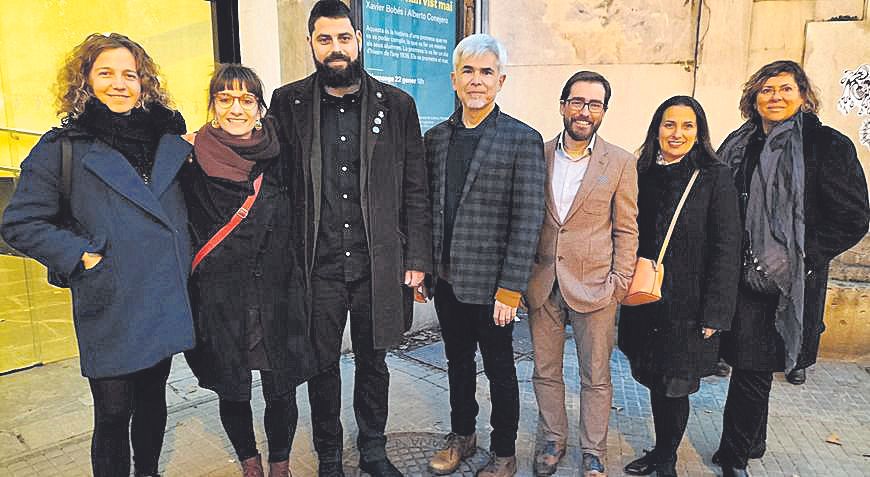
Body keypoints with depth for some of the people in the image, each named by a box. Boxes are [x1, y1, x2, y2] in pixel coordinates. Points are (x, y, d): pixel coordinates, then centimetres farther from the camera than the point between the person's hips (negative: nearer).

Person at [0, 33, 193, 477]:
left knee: (153, 400, 19)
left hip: (166, 302, 4)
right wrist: (80, 257, -11)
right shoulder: (63, 147, -4)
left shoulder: (169, 139, 7)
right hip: (110, 310, -4)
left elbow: (184, 209, 22)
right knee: (114, 414, 6)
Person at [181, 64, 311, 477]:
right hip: (219, 302, 0)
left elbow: (297, 232, 8)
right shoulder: (193, 163, -3)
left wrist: (299, 292, 7)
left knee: (281, 393, 8)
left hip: (277, 299, 1)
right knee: (232, 392, 14)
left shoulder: (279, 160, 1)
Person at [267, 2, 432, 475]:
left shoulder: (396, 104, 2)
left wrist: (417, 258, -1)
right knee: (322, 365, 13)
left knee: (373, 361, 15)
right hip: (316, 264, 0)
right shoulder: (288, 103, 2)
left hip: (378, 263, 0)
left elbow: (415, 189, 2)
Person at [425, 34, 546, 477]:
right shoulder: (436, 137, 6)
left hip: (490, 283, -4)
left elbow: (527, 221, -13)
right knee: (458, 362, 20)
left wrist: (510, 288, -16)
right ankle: (461, 435, 42)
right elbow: (426, 207, 8)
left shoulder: (523, 141, -9)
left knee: (499, 368, 12)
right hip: (446, 277, 5)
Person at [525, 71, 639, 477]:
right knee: (545, 371, 14)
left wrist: (620, 284, -5)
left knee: (596, 378, 10)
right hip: (542, 283, 2)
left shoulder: (620, 163, -1)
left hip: (594, 286, -2)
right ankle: (553, 440, 34)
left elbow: (626, 230, 1)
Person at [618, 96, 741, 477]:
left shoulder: (716, 177, -7)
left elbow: (726, 250, -10)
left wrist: (714, 314, -13)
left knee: (675, 385, 6)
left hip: (687, 307, -4)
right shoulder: (643, 175, 5)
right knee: (655, 381, 15)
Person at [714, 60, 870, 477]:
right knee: (750, 367, 10)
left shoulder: (829, 145, -4)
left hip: (793, 282, -3)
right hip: (743, 278, 3)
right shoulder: (740, 146, 9)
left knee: (752, 368, 3)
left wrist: (797, 257, -14)